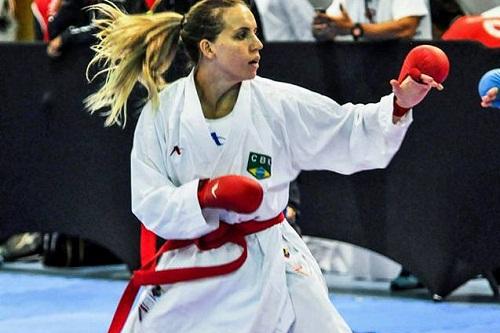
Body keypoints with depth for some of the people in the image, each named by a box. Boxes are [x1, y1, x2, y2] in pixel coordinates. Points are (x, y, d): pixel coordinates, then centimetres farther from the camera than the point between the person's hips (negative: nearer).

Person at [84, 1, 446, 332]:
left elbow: (351, 132, -3)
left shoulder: (279, 104, -8)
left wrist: (399, 105, -20)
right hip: (191, 266, 0)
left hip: (267, 265, 0)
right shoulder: (163, 111, -9)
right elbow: (150, 203, -9)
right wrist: (207, 194, -25)